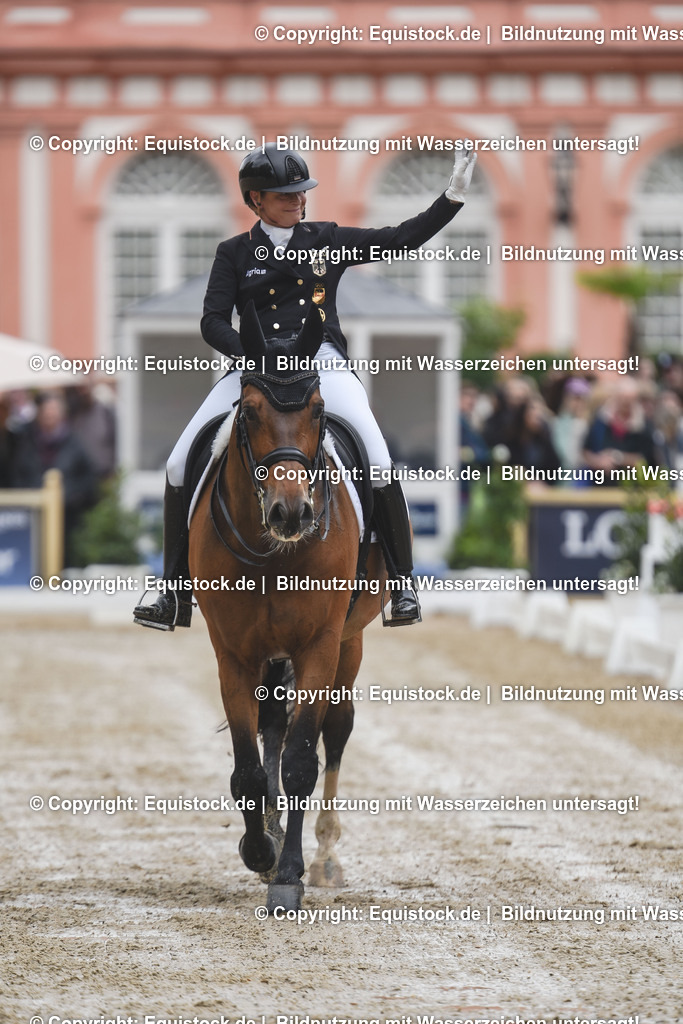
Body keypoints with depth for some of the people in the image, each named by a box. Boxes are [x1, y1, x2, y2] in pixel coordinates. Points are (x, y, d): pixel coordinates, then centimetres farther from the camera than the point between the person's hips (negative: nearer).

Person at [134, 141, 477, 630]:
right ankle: (177, 597, 1)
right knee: (181, 467, -10)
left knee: (379, 466, -22)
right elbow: (214, 322, 3)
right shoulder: (235, 253, 12)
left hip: (322, 362, -1)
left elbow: (403, 238, 12)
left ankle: (403, 587, -9)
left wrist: (454, 194, 3)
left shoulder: (328, 241, 13)